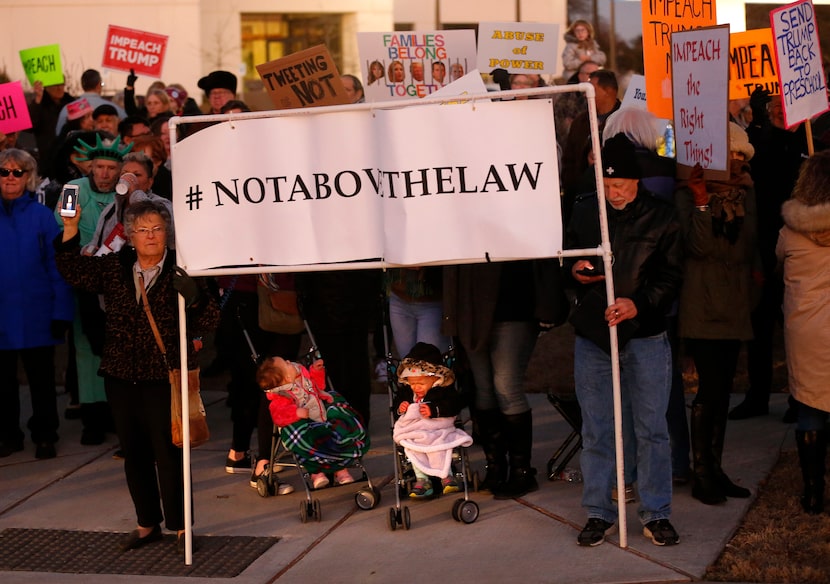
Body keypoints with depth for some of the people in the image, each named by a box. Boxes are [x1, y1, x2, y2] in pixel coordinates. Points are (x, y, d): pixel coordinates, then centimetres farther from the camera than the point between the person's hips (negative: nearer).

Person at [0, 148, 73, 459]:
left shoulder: (42, 215, -4)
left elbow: (58, 266, -5)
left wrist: (61, 313, -10)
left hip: (35, 314, -2)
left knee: (41, 380, 8)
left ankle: (44, 437, 20)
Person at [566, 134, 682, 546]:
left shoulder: (660, 217, -3)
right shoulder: (584, 211, 5)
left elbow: (671, 276, -4)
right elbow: (567, 255, 18)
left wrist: (638, 303, -20)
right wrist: (574, 269, -5)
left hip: (645, 338, -2)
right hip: (591, 336, 2)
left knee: (652, 429, 3)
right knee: (594, 431, 7)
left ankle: (656, 514, 14)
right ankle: (598, 513, 18)